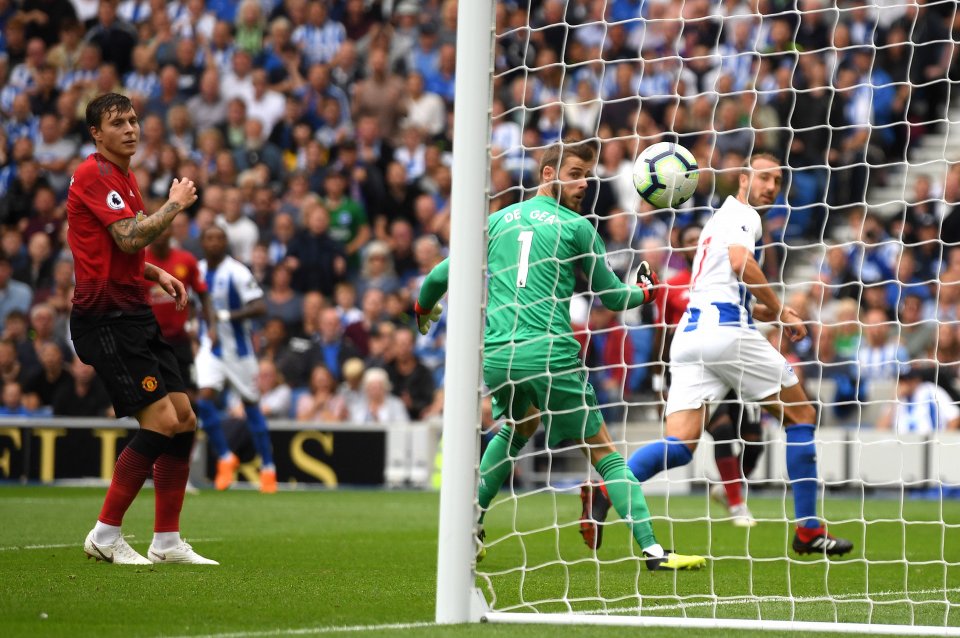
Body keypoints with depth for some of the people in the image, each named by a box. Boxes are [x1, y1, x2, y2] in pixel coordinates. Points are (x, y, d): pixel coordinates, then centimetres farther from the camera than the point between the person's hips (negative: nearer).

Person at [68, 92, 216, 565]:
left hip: (133, 314, 10)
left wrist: (157, 274, 13)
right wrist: (175, 204, -8)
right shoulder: (94, 175, -12)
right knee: (160, 420, -16)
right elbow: (129, 238, -22)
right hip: (104, 318, -10)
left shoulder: (124, 176, 19)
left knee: (184, 418, 6)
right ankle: (105, 535, -8)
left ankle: (167, 542, 10)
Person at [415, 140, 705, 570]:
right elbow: (612, 296, 10)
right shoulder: (576, 227, 3)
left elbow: (442, 274, 20)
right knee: (602, 450, -1)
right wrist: (645, 290, 32)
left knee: (517, 428, 33)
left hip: (495, 355, 5)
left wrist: (424, 308, 41)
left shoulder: (498, 220, 15)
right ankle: (652, 549, -10)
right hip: (550, 353, -5)